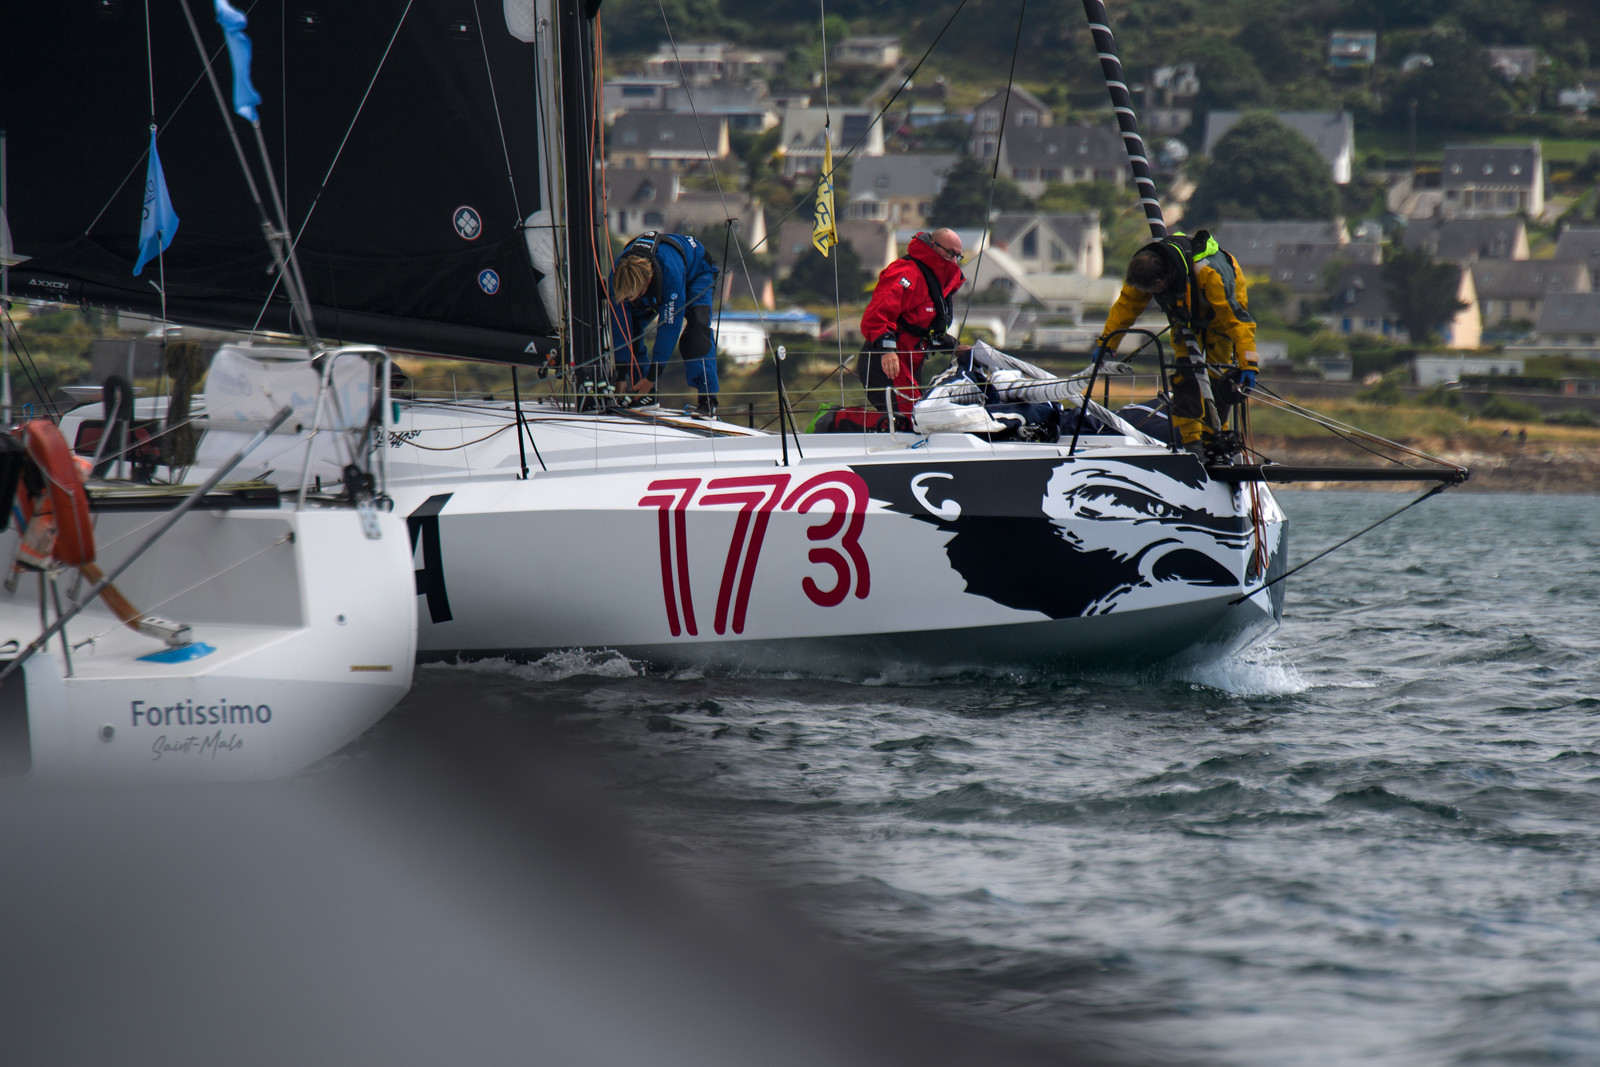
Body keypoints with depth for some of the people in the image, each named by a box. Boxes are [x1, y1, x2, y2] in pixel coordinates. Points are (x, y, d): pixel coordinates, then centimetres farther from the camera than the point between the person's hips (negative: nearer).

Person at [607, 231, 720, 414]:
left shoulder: (670, 272, -47)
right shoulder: (617, 275, -33)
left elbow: (670, 327, -39)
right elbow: (620, 329, -23)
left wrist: (652, 377, -35)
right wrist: (621, 377, -23)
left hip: (697, 272, -5)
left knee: (696, 330, -28)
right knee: (630, 327, -12)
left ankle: (708, 399, -26)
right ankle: (644, 393, -2)